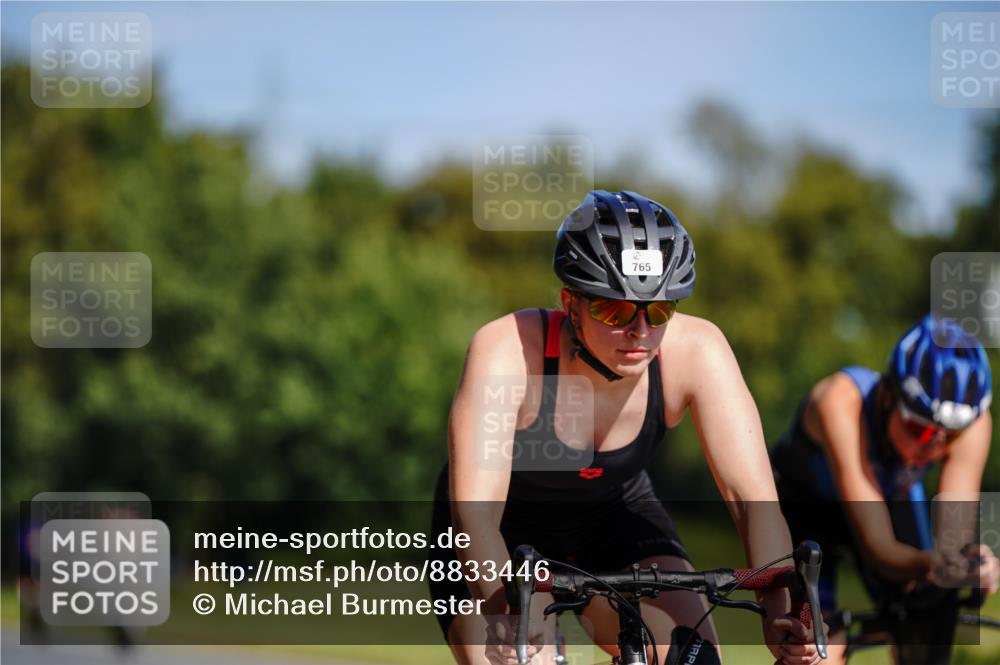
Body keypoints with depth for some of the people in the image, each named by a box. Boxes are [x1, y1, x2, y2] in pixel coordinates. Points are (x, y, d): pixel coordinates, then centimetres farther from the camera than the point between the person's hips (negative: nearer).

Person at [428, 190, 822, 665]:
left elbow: (753, 497, -29)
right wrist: (507, 608, -59)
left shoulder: (696, 350, -26)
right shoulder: (508, 350, -34)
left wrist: (780, 611, -47)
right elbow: (474, 511, -41)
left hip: (614, 519, 2)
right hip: (503, 532, -2)